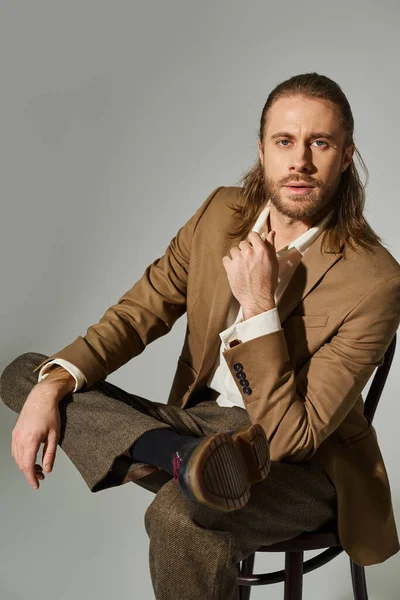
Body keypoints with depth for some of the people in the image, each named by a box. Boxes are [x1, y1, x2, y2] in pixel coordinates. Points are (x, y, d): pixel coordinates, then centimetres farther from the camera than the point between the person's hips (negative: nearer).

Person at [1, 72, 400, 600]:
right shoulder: (223, 212, -2)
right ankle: (189, 458, -24)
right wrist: (52, 385, -15)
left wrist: (258, 305, -29)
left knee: (180, 518, -41)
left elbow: (288, 435, -21)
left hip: (302, 465, -7)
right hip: (200, 420, 7)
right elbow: (142, 309, 0)